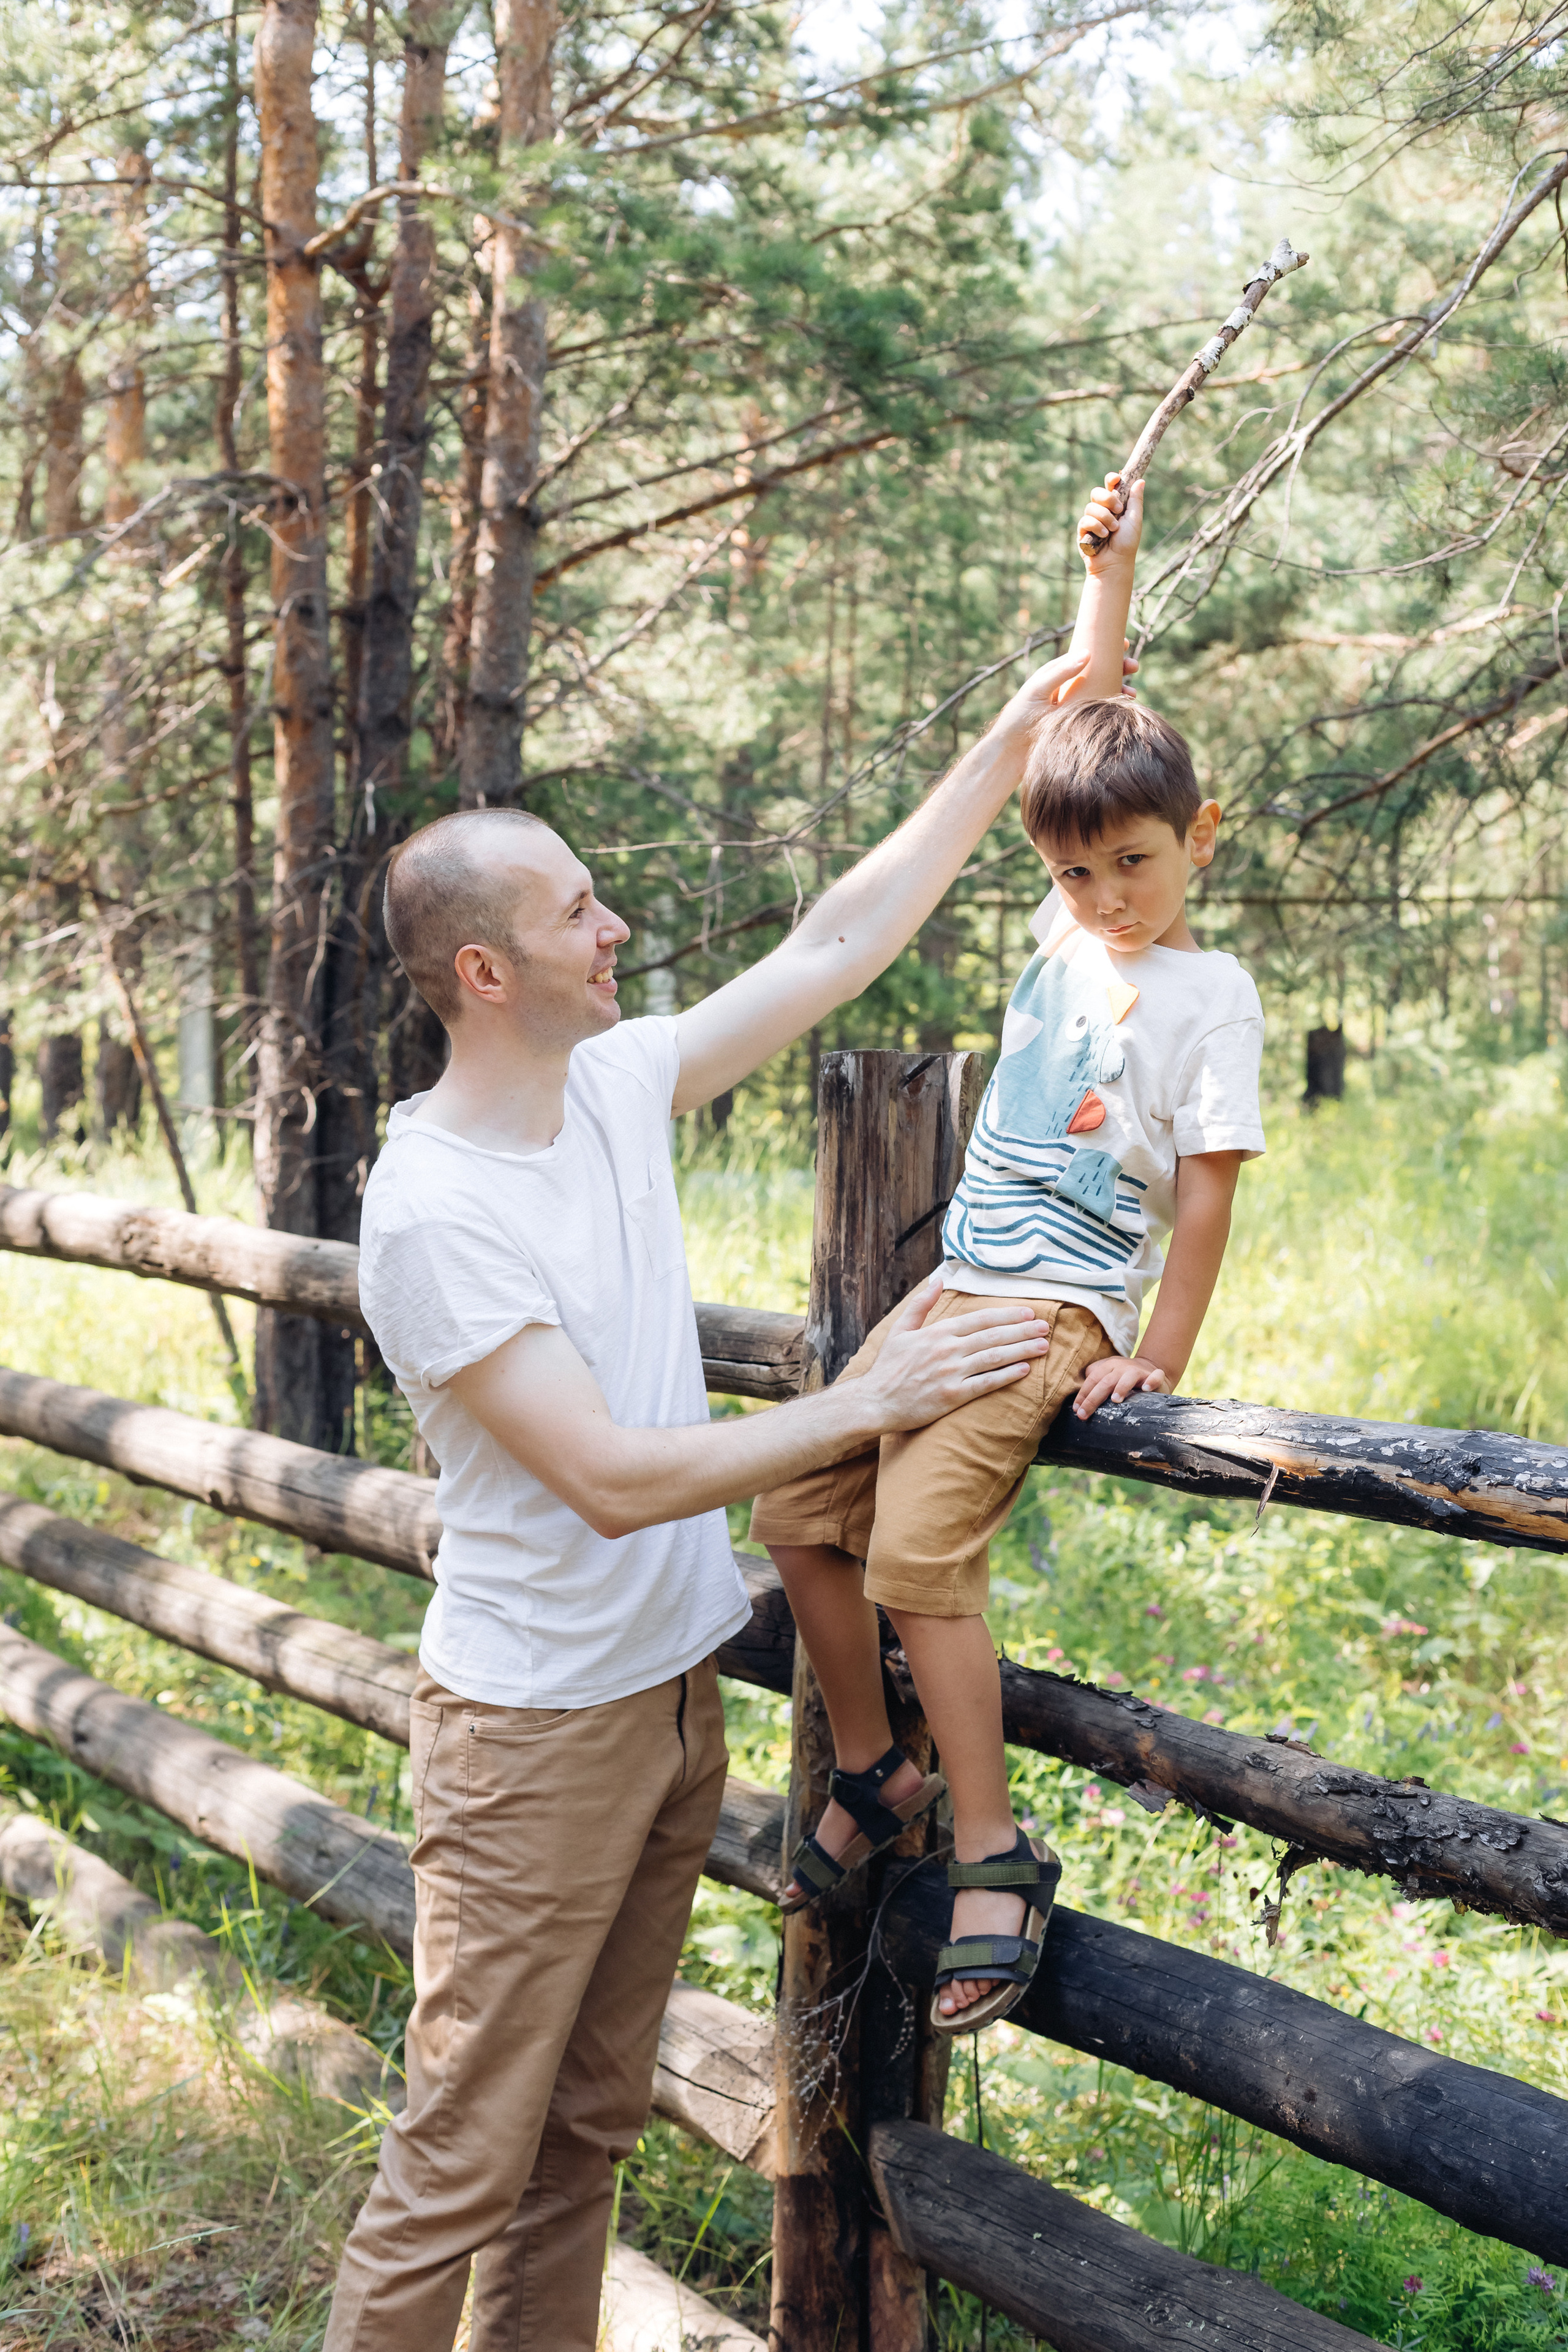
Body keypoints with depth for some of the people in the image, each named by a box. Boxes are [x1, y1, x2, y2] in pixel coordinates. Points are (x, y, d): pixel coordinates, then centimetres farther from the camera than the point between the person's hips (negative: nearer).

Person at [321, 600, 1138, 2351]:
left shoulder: (615, 1084, 1)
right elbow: (617, 1479, -26)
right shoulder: (430, 1214, -22)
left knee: (589, 2129, 18)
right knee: (461, 2170, 0)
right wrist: (878, 1401, -21)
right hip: (533, 1727, -8)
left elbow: (837, 943, 9)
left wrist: (1011, 742, 7)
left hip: (670, 1688, 8)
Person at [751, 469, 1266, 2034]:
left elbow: (1209, 1186, -8)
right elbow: (1077, 721, 14)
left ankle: (994, 1859, -13)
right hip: (955, 1291, 8)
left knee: (920, 1549, -23)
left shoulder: (1207, 992, -6)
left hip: (1060, 1313, -8)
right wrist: (1107, 573, 8)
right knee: (798, 1511, 5)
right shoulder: (1066, 933, 11)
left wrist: (1162, 1354, -13)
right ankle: (871, 1772, 22)